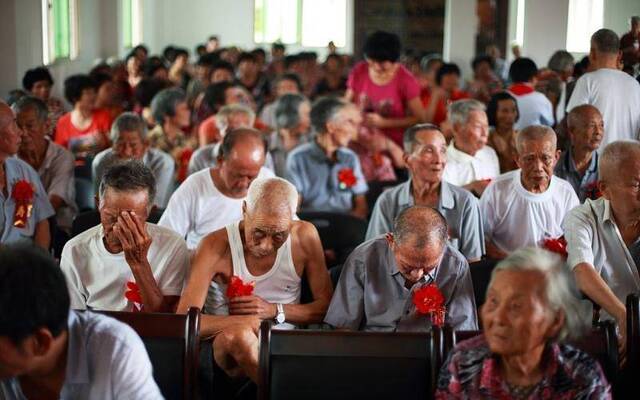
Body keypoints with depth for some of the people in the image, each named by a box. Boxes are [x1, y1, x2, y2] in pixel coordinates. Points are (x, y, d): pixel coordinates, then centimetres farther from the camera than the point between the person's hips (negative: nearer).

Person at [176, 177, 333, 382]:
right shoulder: (216, 246, -15)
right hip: (227, 350, -1)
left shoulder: (305, 236, -6)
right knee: (236, 335, -36)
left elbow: (327, 306, 3)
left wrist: (275, 311, -12)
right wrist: (245, 322, -30)